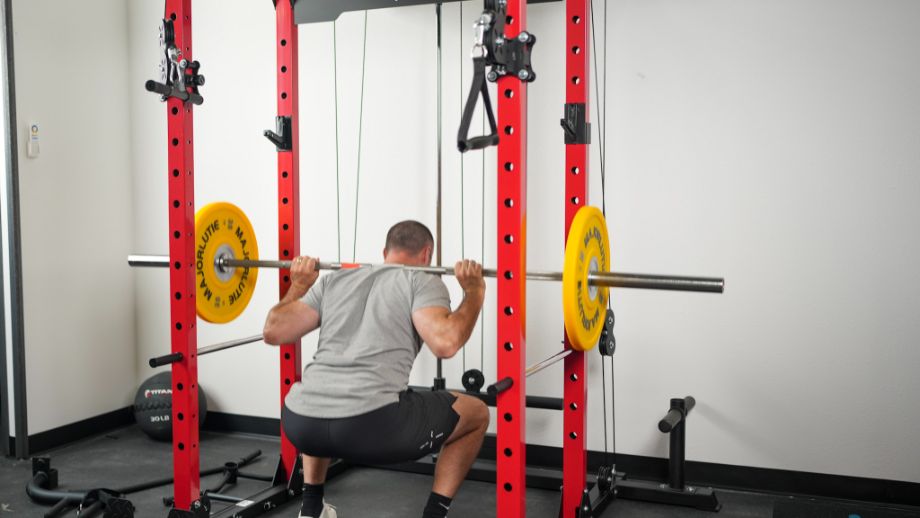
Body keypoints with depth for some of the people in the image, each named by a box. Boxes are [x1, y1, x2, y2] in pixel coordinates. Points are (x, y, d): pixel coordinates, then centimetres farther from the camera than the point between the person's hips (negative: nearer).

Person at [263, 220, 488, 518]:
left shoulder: (334, 281, 25)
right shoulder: (421, 282, 10)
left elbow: (273, 331, 20)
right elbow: (445, 343, -9)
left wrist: (299, 286, 36)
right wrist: (474, 292, 6)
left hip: (301, 424, 5)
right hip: (370, 424, -5)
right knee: (476, 414, 19)